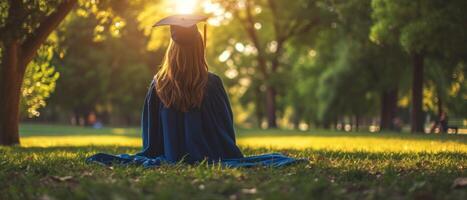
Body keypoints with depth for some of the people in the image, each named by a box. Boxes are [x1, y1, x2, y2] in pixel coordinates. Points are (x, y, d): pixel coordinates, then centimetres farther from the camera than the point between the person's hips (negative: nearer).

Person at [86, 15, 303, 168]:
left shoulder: (158, 86, -6)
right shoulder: (212, 84, -12)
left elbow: (150, 137, 0)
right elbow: (228, 128, -4)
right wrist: (226, 156, 12)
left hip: (170, 158, 3)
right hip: (211, 157, -3)